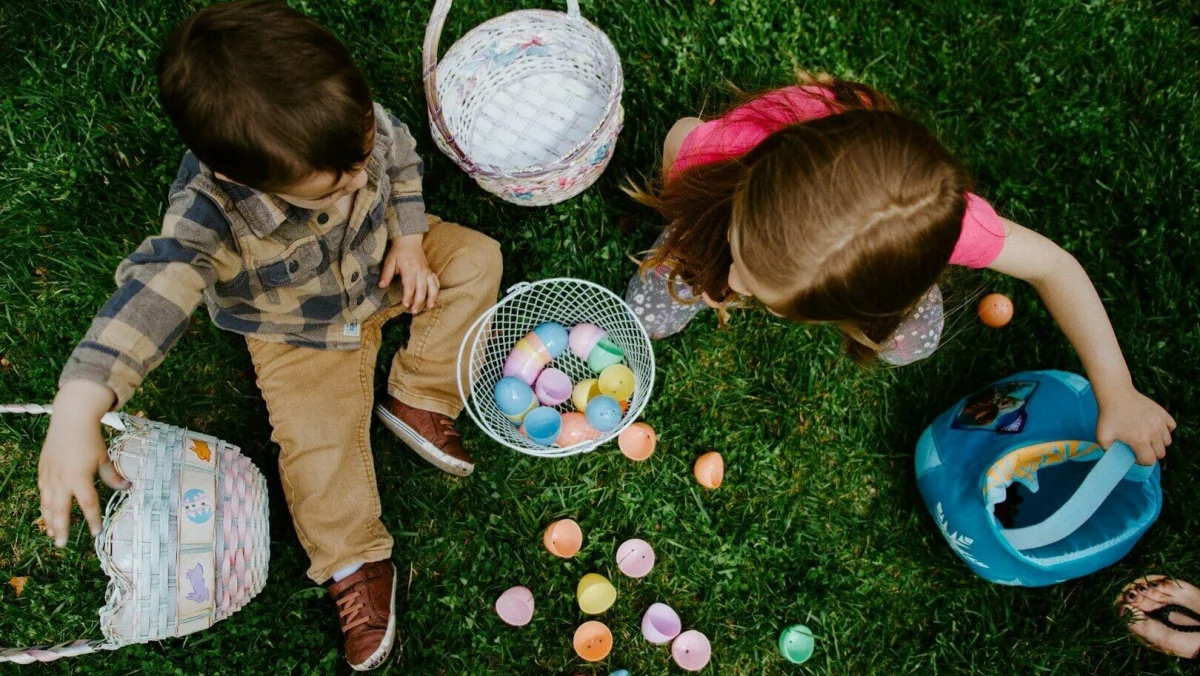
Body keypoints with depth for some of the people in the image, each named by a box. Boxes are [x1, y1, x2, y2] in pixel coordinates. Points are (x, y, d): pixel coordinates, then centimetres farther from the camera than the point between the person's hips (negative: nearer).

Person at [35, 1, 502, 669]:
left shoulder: (354, 120, -28)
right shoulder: (212, 213, -41)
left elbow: (402, 158, -6)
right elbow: (157, 288, -53)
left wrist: (409, 240, -13)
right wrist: (79, 408, -64)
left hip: (381, 262, 4)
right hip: (301, 331, -4)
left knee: (475, 258, -6)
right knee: (315, 438, -11)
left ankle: (417, 400, -4)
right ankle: (354, 564, 9)